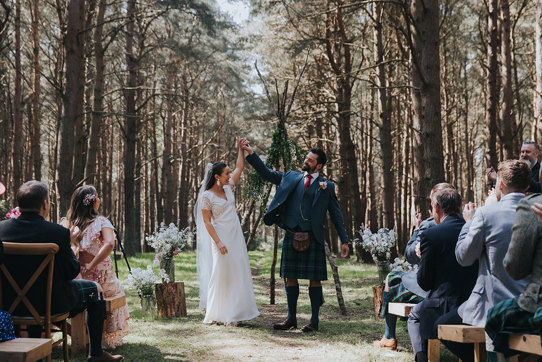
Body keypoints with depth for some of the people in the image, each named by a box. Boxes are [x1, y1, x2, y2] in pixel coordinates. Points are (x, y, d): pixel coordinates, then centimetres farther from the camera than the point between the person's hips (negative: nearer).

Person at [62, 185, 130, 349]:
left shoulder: (67, 223, 0)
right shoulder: (101, 221, -11)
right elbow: (109, 244, -27)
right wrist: (90, 267, -25)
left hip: (74, 280, 4)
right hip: (101, 279, -4)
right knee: (117, 290, 30)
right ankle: (111, 337, 34)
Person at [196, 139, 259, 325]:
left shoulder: (228, 187, 8)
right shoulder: (207, 195, -10)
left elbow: (240, 168, 17)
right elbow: (207, 222, -11)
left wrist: (241, 149, 7)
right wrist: (218, 242, -18)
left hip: (236, 236, 7)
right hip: (221, 237, -7)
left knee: (239, 273, 6)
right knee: (222, 274, -3)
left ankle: (234, 312, 14)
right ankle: (219, 313, 6)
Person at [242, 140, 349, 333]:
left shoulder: (327, 186, 6)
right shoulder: (291, 177, 14)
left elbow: (336, 214, 7)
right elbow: (267, 173, 17)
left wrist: (344, 240, 2)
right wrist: (251, 154, 8)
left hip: (313, 238, -3)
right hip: (291, 236, 3)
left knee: (314, 279, 0)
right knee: (290, 277, 7)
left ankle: (314, 320, 10)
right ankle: (291, 318, 18)